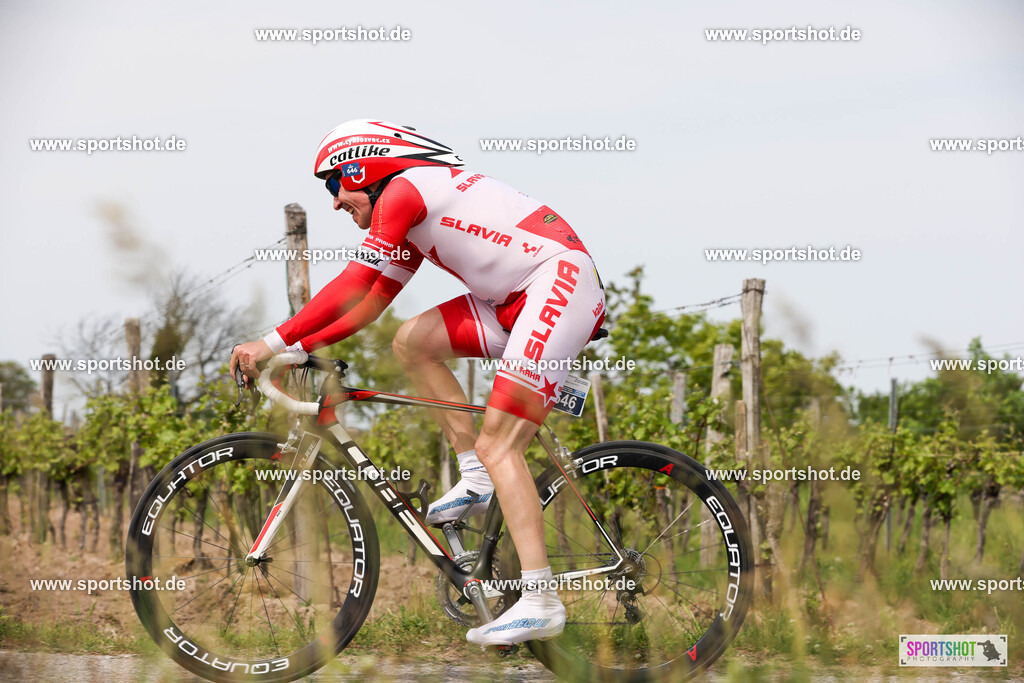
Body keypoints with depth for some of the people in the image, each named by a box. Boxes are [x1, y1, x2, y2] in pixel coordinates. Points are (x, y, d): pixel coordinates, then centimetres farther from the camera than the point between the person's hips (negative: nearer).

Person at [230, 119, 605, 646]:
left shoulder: (402, 191, -6)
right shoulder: (416, 220, 24)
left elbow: (353, 286, -14)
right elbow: (369, 304, 27)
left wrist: (273, 342, -12)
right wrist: (302, 347, 19)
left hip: (560, 280, -10)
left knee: (497, 444, -16)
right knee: (412, 342, 9)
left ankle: (540, 600, -22)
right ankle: (475, 479, 7)